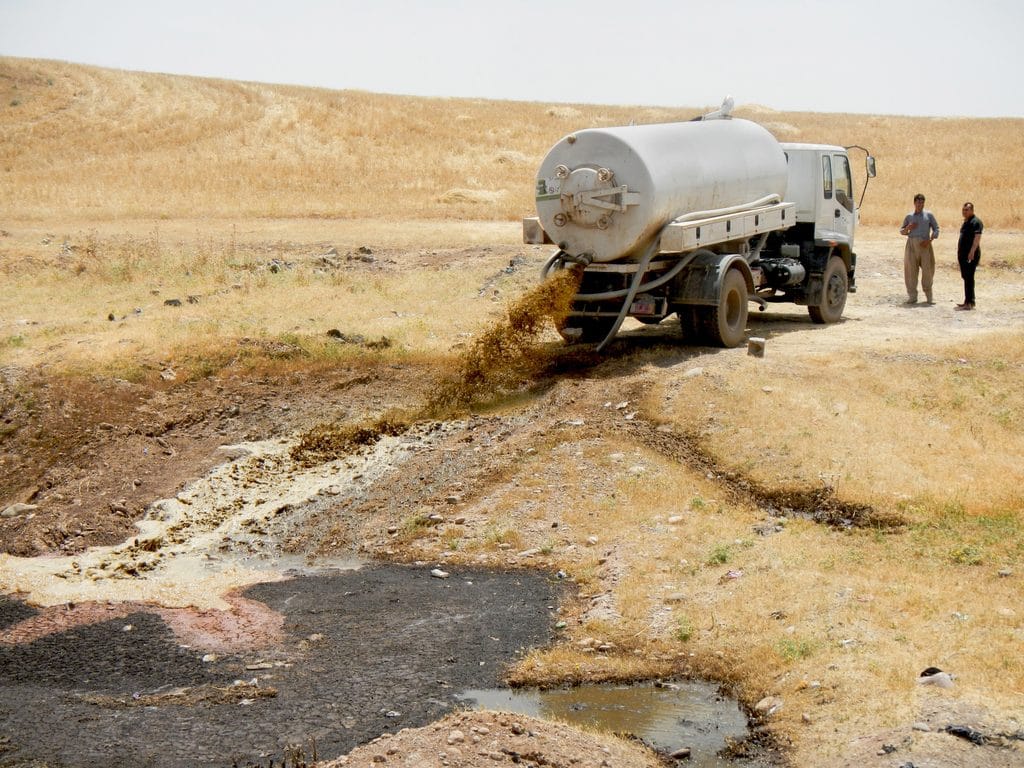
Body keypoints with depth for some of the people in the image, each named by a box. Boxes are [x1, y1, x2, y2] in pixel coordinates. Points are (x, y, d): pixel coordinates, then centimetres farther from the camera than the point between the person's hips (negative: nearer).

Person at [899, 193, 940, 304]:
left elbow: (936, 229, 8)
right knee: (911, 270, -2)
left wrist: (930, 240, -7)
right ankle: (912, 296, 2)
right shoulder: (909, 216, 14)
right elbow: (901, 231, 20)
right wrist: (908, 228, -2)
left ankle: (929, 296, 4)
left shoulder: (928, 215, 10)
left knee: (927, 269, -4)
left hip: (925, 245, -1)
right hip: (912, 244, 1)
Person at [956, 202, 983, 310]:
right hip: (963, 254, 10)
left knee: (969, 277, -12)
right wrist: (959, 252, 25)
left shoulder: (976, 222, -11)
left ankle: (969, 302, -14)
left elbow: (977, 238, -21)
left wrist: (972, 252, -29)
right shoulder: (965, 222, 20)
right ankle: (968, 301, 20)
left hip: (971, 255, -10)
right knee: (966, 277, 13)